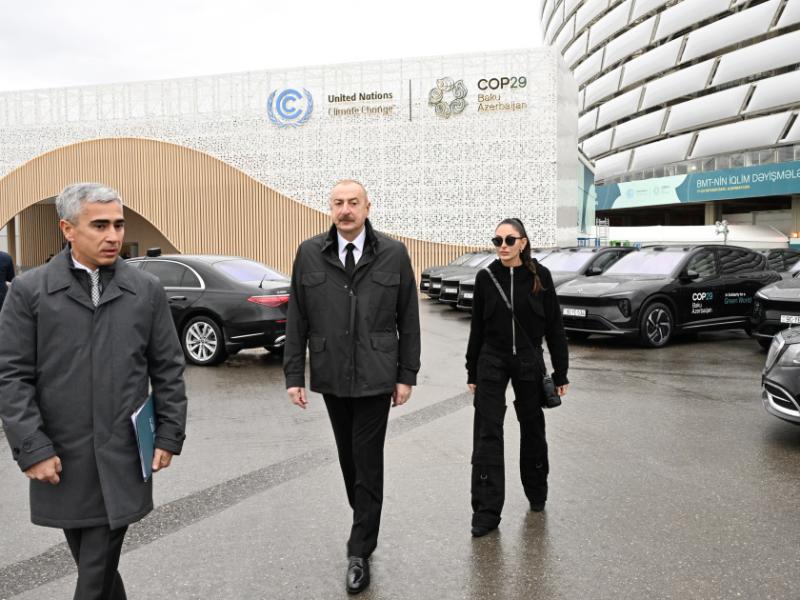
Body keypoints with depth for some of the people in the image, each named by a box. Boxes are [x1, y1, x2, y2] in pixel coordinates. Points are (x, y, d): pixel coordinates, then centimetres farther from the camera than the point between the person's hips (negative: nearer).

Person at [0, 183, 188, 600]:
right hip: (61, 460, 0)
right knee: (94, 563, 14)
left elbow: (168, 369, 5)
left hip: (122, 459, 0)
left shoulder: (147, 290, 3)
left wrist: (169, 435, 2)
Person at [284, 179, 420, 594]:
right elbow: (297, 320, 1)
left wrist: (407, 374, -1)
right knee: (348, 459, 16)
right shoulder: (309, 254, -1)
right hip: (331, 377, 2)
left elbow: (408, 319, 0)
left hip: (376, 377, -2)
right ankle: (365, 523, 38)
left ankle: (360, 552, 16)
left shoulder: (393, 254, -3)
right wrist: (294, 375, -1)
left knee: (368, 463, 3)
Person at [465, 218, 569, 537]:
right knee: (487, 435, -4)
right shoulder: (485, 277, -3)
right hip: (492, 363, 0)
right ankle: (486, 512, 2)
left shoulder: (540, 276, -5)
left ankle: (536, 493, 37)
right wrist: (472, 372, 6)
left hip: (529, 362, 0)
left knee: (532, 428, 15)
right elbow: (477, 327, 4)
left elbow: (554, 327, -1)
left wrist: (561, 373, -2)